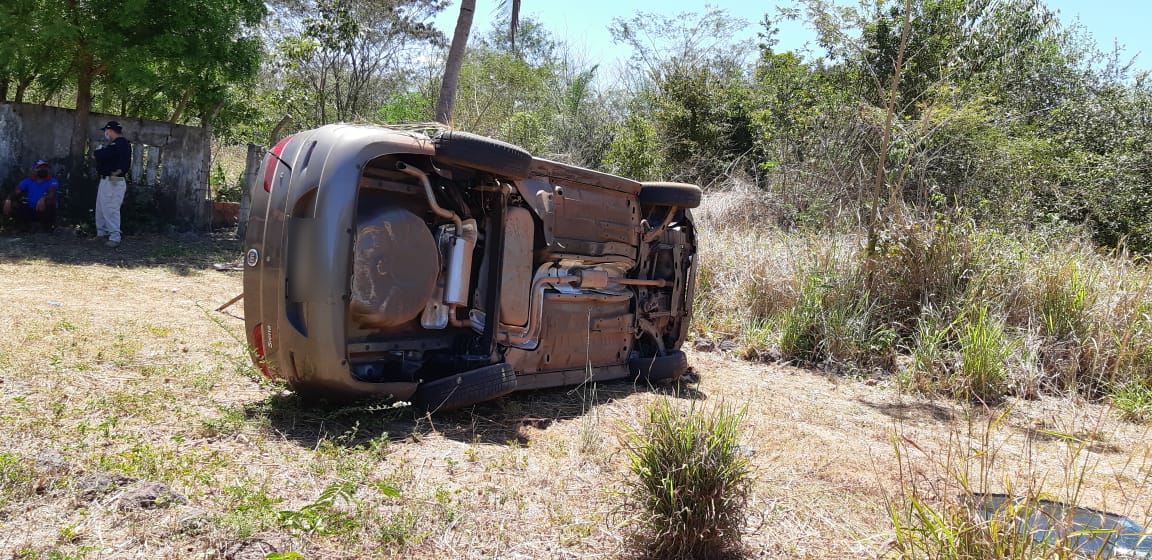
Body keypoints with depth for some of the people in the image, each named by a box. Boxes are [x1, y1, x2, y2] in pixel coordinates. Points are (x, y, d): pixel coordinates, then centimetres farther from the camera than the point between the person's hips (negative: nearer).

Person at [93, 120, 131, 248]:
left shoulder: (121, 143, -15)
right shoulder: (116, 144, 18)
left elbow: (104, 154, -21)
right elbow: (105, 154, 16)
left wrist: (95, 153, -2)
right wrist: (99, 153, -2)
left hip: (114, 182, -11)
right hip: (107, 180, 11)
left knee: (111, 209, -12)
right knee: (101, 208, 17)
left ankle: (115, 238, -12)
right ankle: (101, 232, 27)